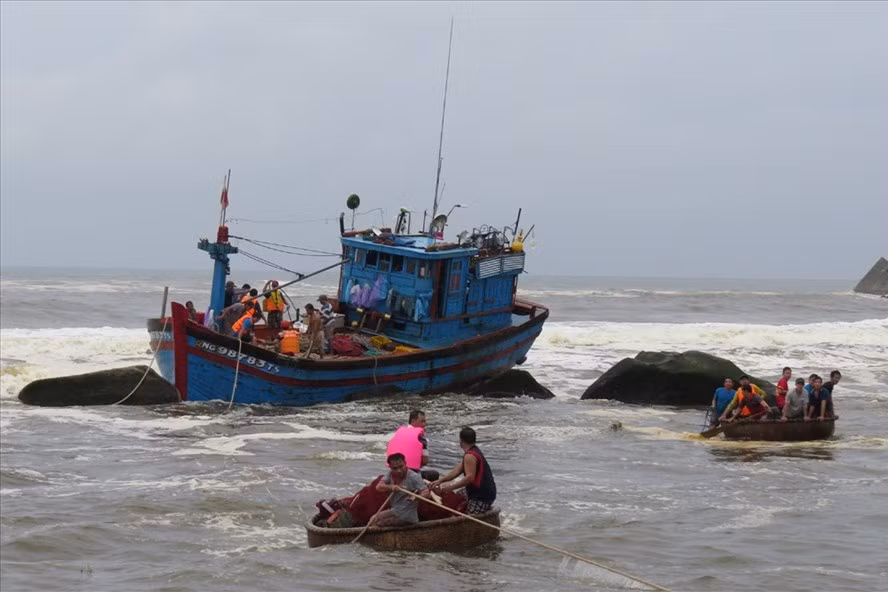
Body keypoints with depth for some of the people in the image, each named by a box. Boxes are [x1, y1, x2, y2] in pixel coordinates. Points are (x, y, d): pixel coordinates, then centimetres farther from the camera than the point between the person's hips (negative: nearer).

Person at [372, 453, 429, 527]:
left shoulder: (414, 477, -19)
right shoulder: (390, 473, -1)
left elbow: (425, 492, -26)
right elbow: (378, 487, -12)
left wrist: (416, 498, -49)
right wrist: (391, 487, -33)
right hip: (396, 511, 8)